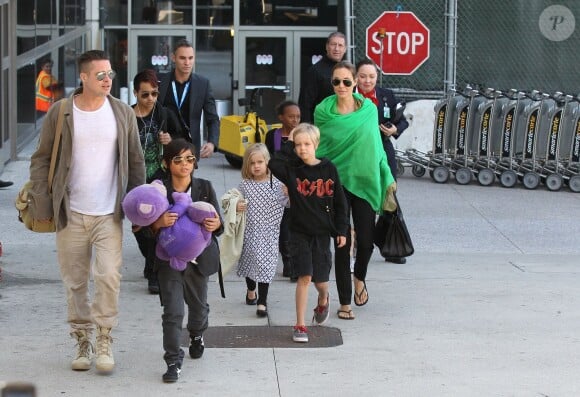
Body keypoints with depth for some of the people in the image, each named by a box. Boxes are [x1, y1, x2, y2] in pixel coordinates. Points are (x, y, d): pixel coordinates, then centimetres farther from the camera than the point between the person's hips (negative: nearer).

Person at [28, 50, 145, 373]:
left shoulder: (123, 113, 2)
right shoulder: (60, 113, -2)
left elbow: (136, 162, 9)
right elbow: (41, 160, 4)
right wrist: (42, 204, -3)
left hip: (109, 215, 0)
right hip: (71, 214, 0)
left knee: (109, 277, -12)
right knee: (75, 282, 7)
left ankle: (105, 340, 4)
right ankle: (83, 341, 21)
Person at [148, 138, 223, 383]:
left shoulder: (205, 188, -2)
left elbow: (218, 223, -1)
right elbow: (148, 229, -6)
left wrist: (215, 224, -25)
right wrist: (159, 223, -28)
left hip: (199, 258, 3)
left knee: (198, 305, 21)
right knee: (172, 312, -9)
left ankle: (197, 335, 52)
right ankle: (173, 362, -3)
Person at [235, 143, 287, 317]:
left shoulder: (276, 183, -3)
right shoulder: (244, 185, 0)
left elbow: (282, 203, 0)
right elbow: (237, 202, 9)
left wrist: (287, 193, -19)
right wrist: (236, 207, -12)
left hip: (269, 231, -2)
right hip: (250, 230, 2)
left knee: (265, 264, -6)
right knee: (250, 259, 15)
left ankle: (262, 301, 0)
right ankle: (251, 290, 43)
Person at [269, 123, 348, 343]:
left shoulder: (328, 169, -2)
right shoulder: (292, 170, -3)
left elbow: (339, 201, 4)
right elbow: (274, 164, -25)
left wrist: (341, 230, 2)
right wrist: (288, 144, -16)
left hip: (322, 233, 1)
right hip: (299, 232, -1)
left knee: (320, 279, 8)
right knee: (304, 277, -8)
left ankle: (323, 300, 45)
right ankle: (300, 326, 0)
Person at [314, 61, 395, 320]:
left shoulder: (369, 110, 1)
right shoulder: (323, 112, -2)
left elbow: (376, 145, 9)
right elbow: (317, 148, 7)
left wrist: (387, 178, 9)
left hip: (365, 180, 1)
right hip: (337, 181, -1)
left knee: (365, 240, 2)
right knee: (342, 243, -1)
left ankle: (359, 278, 36)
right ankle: (344, 303, 10)